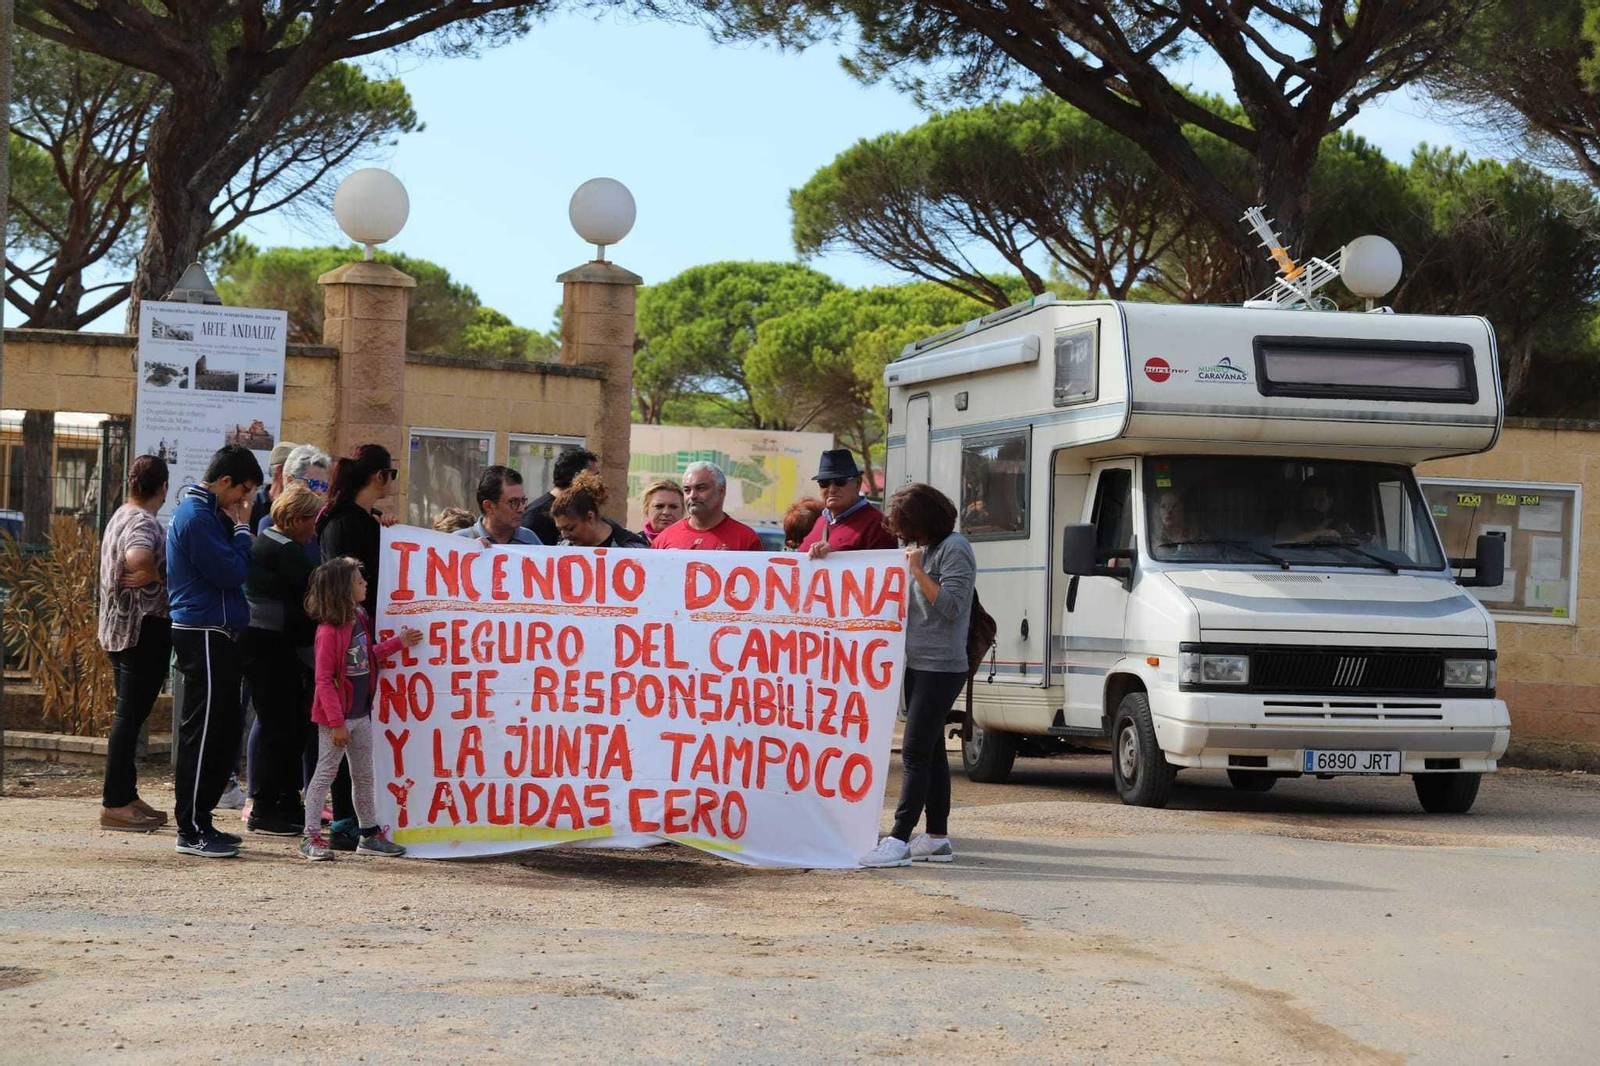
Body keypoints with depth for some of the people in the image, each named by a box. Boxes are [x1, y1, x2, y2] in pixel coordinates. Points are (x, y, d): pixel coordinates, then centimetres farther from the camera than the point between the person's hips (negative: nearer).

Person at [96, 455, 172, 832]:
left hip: (120, 628, 10)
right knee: (130, 716, -7)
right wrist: (155, 575, -18)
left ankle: (126, 796, 19)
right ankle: (115, 804, -6)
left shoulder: (121, 517, 15)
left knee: (129, 715, 14)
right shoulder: (143, 522, -16)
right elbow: (137, 558, -36)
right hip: (144, 628, -10)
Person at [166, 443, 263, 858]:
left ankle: (200, 820, 19)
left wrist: (237, 527, 7)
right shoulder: (197, 516, -15)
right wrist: (242, 527, -8)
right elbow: (232, 572, -18)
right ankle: (192, 831, -3)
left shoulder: (205, 512, 17)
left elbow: (229, 569, 19)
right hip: (204, 635, -11)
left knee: (225, 731, 13)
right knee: (203, 732, -7)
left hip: (216, 635, 11)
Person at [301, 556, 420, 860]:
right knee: (325, 774, -1)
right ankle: (312, 837, 5)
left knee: (363, 775, 15)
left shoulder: (359, 619, 6)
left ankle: (370, 834, 24)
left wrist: (398, 642, 20)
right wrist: (336, 723, -21)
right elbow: (324, 681, -20)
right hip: (336, 717, -8)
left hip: (360, 714, 8)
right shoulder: (329, 631, -21)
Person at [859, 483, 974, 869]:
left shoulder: (954, 550, -13)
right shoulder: (923, 548, 15)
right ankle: (937, 837, 16)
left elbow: (950, 606, -18)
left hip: (940, 668, -10)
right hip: (919, 664, 10)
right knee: (930, 751, 11)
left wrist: (917, 570, -20)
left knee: (915, 751, -13)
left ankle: (899, 839, -17)